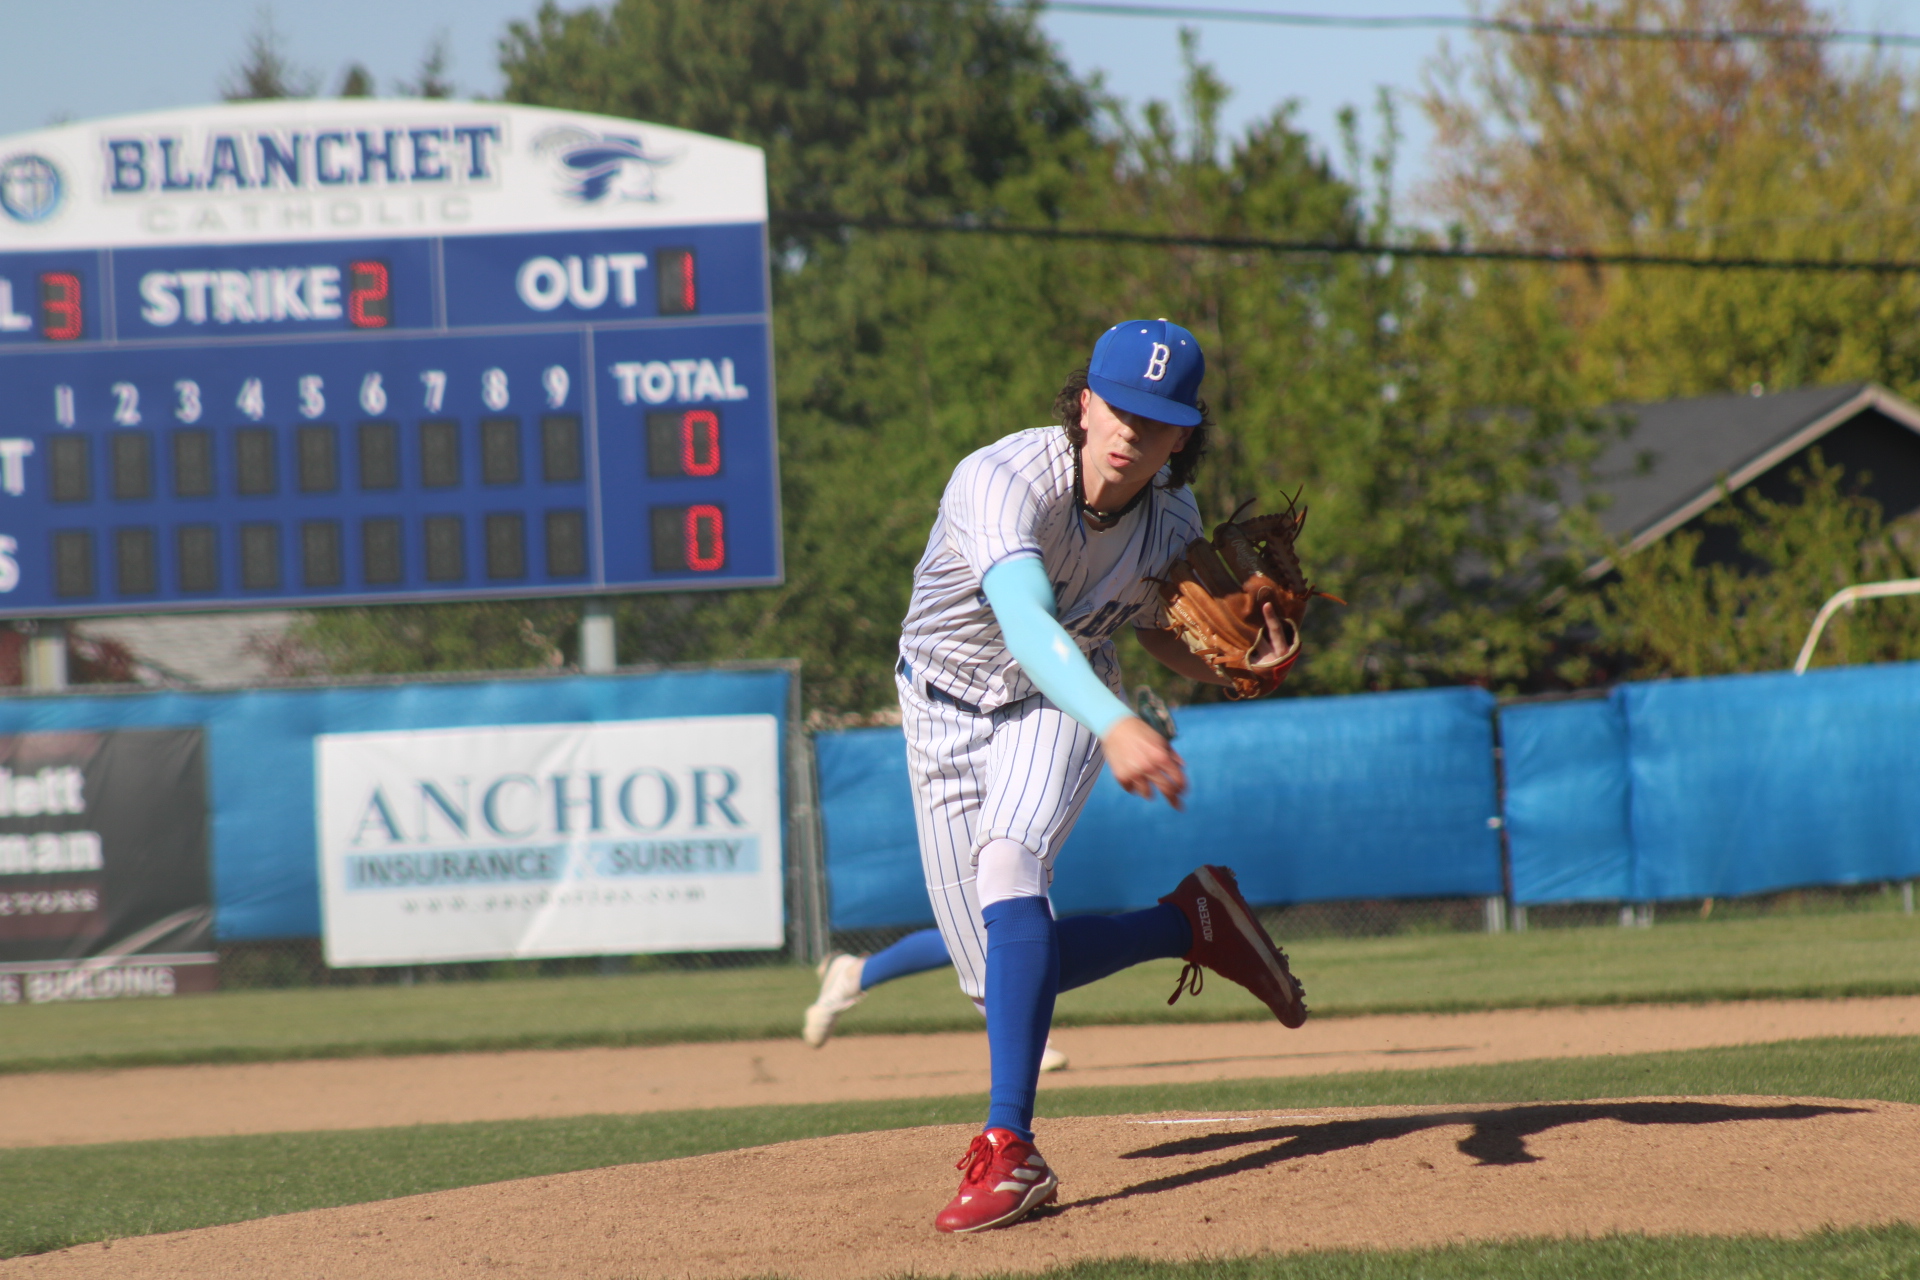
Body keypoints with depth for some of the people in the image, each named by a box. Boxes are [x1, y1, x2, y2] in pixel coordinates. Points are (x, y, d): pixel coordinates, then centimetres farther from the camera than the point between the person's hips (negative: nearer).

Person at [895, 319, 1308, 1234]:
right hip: (947, 713, -1)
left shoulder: (1173, 519, -15)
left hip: (1058, 707, 1)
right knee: (1002, 976, -1)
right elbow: (1026, 621, -52)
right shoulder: (1004, 482, -35)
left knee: (1007, 865, -31)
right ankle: (1193, 924, 22)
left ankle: (1010, 1149, -38)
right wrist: (1115, 725, -68)